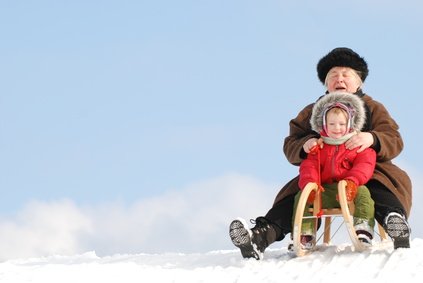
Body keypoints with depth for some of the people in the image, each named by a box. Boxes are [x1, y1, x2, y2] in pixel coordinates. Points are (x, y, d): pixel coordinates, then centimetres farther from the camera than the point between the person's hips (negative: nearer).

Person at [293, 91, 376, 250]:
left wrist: (352, 182, -28)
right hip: (324, 192, 3)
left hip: (351, 189, -3)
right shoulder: (318, 146, 15)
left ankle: (363, 230, -38)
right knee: (301, 196, -18)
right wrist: (310, 184, -19)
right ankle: (305, 234, -18)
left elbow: (364, 165, -7)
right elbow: (309, 166, 4)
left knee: (363, 193, -34)